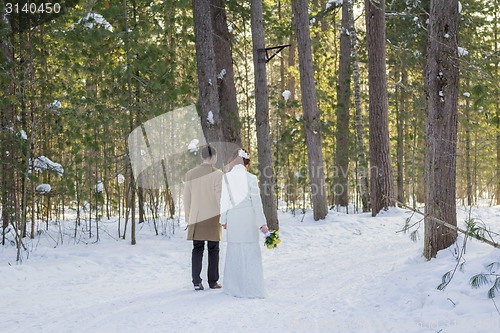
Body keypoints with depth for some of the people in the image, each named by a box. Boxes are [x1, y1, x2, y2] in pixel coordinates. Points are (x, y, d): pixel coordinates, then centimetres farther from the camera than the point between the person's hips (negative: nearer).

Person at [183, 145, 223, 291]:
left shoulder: (190, 174, 3)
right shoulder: (217, 174, -9)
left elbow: (187, 198, 6)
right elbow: (220, 197, -9)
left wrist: (188, 218, 14)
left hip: (196, 218, 3)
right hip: (213, 217, -3)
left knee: (197, 249, 7)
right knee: (213, 250, 8)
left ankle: (197, 282, -1)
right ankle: (213, 281, 12)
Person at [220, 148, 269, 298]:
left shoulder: (226, 178, -1)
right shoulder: (250, 178, -9)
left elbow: (224, 200, 4)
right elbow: (256, 202, -7)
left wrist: (223, 219, 15)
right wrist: (262, 223, -2)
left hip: (232, 219, 3)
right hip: (248, 218, -3)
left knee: (234, 252, 12)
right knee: (251, 252, 2)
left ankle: (234, 287, 18)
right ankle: (252, 289, 1)